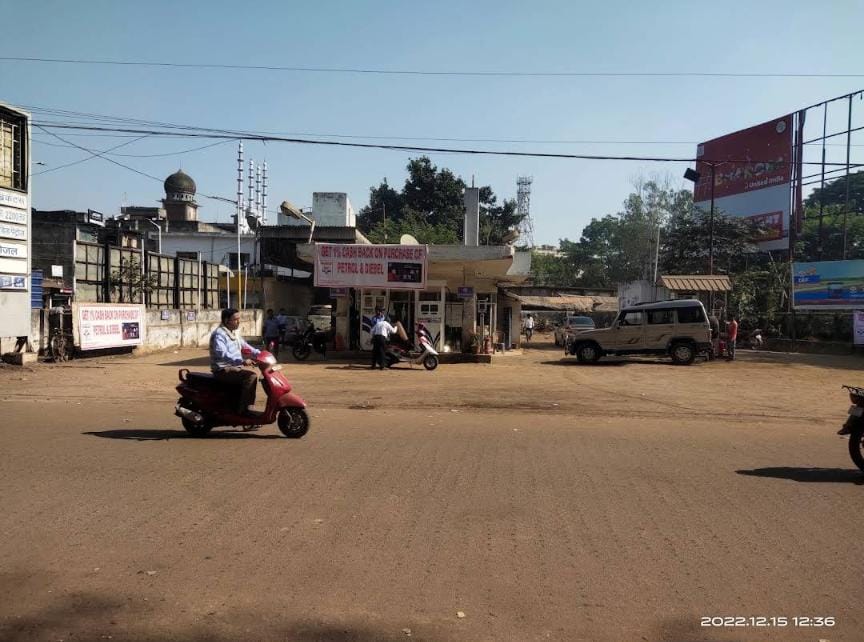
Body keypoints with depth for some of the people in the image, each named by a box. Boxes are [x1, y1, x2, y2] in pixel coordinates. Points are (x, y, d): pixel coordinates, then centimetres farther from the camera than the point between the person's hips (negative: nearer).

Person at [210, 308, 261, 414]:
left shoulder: (234, 333, 13)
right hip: (223, 370, -10)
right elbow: (221, 353, -32)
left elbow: (244, 346, 24)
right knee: (251, 376, -24)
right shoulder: (219, 334, -17)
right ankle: (245, 408, -23)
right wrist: (242, 361, -42)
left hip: (234, 367, 10)